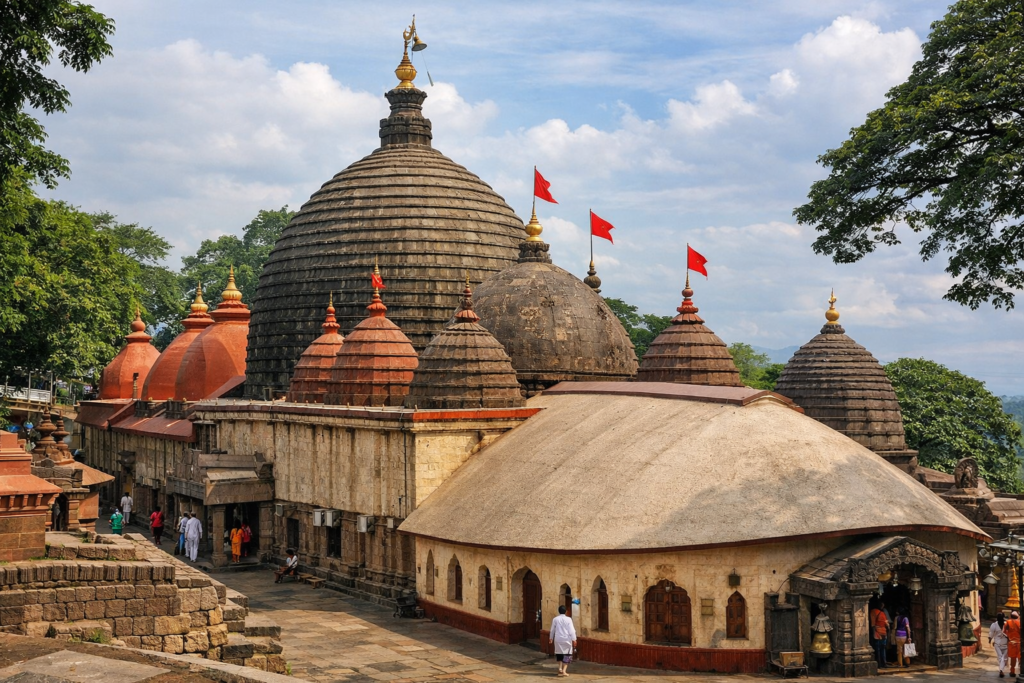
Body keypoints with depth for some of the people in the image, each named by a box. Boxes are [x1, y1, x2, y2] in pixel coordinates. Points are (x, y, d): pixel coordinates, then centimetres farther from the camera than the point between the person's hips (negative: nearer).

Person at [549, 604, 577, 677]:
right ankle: (564, 670, -4)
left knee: (559, 653, 19)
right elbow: (571, 630, -9)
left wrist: (550, 638, 22)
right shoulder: (568, 619, -8)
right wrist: (574, 639, -3)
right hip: (567, 639, -2)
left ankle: (560, 668, 14)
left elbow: (552, 630, 8)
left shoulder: (555, 619, -1)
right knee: (567, 655, 5)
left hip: (558, 639, 2)